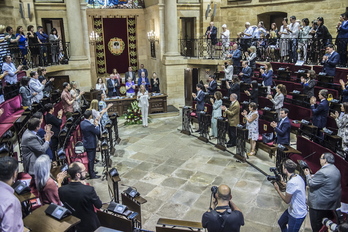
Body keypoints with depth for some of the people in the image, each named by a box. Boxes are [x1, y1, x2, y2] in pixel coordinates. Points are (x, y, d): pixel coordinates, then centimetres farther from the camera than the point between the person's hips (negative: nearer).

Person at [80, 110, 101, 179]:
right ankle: (92, 175, 13)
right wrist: (97, 124, -7)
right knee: (91, 159, 3)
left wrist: (94, 124, 5)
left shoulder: (82, 123, -1)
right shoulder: (90, 125, -28)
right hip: (91, 144, -9)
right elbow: (98, 132, -18)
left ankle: (90, 172, 36)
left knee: (89, 159, 21)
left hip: (85, 144, 9)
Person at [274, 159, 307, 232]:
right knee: (281, 222, 27)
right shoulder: (297, 176, -4)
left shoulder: (292, 182, -33)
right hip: (292, 210, 9)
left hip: (297, 215, -9)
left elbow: (287, 200, -22)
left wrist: (277, 189, -11)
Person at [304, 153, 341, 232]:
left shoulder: (323, 172, -25)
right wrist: (312, 176, 8)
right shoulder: (335, 170, 9)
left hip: (319, 205, -10)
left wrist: (308, 175, -2)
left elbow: (311, 184, -19)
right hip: (332, 204, 10)